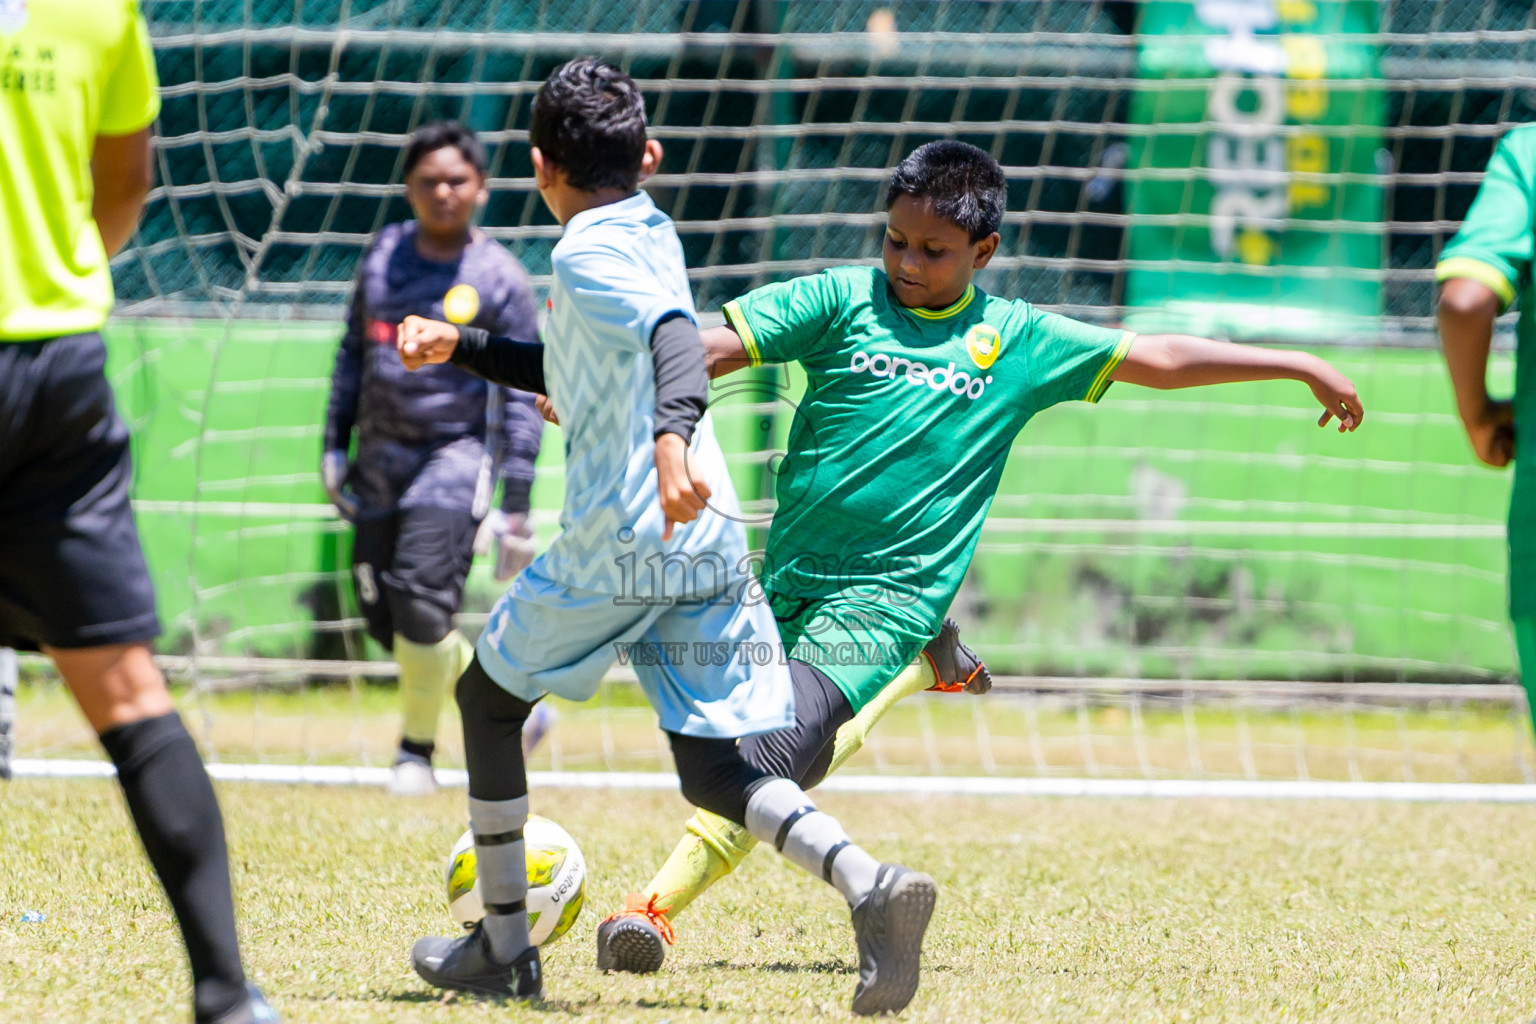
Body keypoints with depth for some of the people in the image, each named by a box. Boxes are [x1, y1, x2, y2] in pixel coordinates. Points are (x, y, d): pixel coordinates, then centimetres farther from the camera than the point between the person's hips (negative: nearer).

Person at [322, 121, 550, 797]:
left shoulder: (499, 278, -4)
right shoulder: (384, 254, 9)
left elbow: (522, 398, -4)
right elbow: (354, 352, 19)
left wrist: (516, 507, -8)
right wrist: (335, 443, 14)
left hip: (457, 455, -5)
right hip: (381, 456, 5)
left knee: (421, 601, -19)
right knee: (383, 618, 2)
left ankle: (416, 749, -1)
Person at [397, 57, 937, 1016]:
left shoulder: (588, 254, -9)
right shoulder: (653, 232, 18)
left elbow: (676, 337, -29)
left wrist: (672, 436, -46)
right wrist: (462, 347, 30)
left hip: (620, 542, -7)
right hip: (713, 536, 7)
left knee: (488, 697, 16)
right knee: (712, 770, 5)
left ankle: (504, 946, 20)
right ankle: (870, 882, -22)